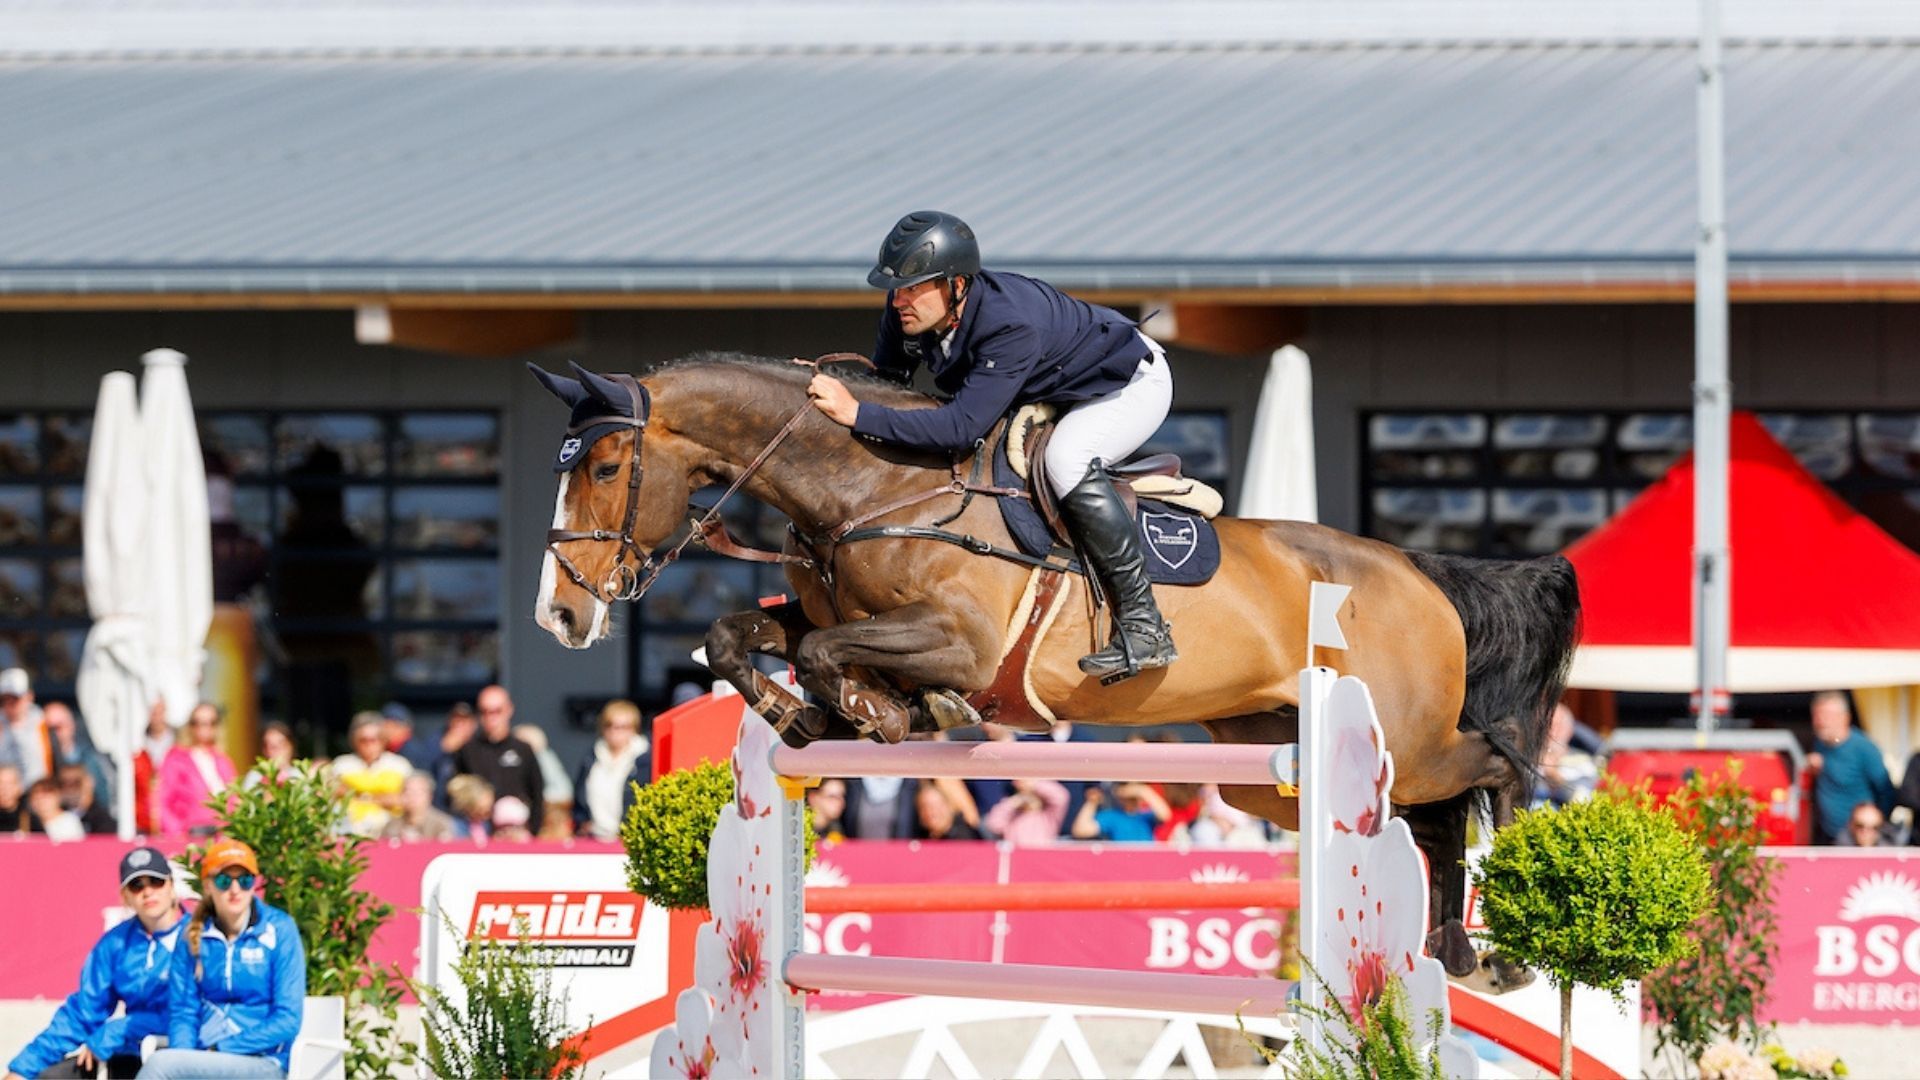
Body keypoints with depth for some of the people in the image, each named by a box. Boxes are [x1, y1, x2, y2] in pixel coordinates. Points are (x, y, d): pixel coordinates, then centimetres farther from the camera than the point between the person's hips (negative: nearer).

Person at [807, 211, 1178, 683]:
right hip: (1046, 392, 9)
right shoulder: (906, 313, -19)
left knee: (1066, 460, -34)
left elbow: (963, 427, -47)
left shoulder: (1010, 326, -42)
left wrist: (857, 414, -50)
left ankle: (1145, 627, -28)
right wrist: (832, 385, -25)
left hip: (1132, 381, -9)